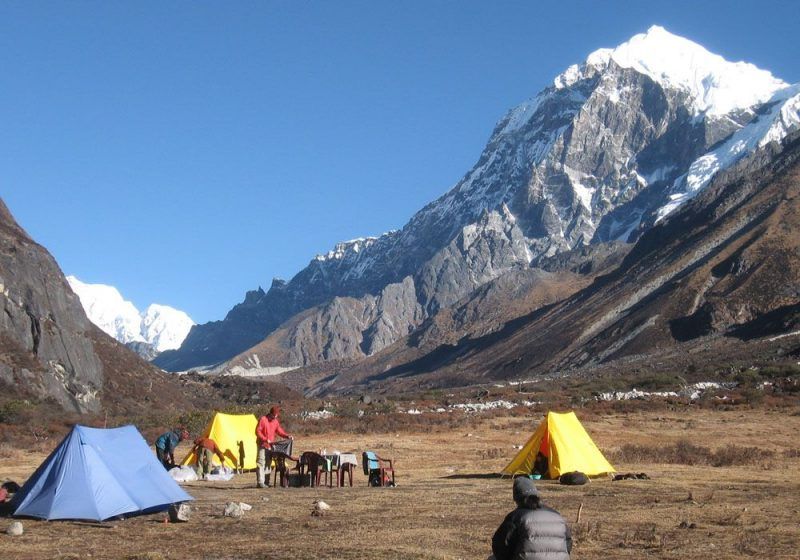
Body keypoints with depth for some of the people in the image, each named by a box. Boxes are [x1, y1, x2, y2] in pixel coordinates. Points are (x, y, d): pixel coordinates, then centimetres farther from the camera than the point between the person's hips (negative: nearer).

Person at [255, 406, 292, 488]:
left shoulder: (276, 421, 11)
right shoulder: (263, 420, -8)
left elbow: (279, 431, 15)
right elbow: (257, 431, -11)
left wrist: (287, 436, -1)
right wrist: (265, 439, -21)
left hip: (270, 445, 7)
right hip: (262, 445, -7)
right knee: (261, 463, -10)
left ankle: (266, 482, 11)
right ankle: (260, 482, -13)